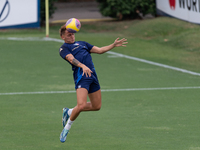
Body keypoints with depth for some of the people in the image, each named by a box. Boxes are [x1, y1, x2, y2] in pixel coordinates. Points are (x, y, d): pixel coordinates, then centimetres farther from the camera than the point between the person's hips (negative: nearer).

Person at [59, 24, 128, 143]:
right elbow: (71, 58, -13)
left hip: (92, 74, 8)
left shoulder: (82, 43, 28)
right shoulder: (64, 48, 6)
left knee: (97, 106, 11)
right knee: (81, 105, -22)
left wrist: (114, 45, 13)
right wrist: (83, 66, -31)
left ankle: (69, 112, 28)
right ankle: (67, 127, 3)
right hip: (81, 75, -8)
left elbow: (99, 50, 25)